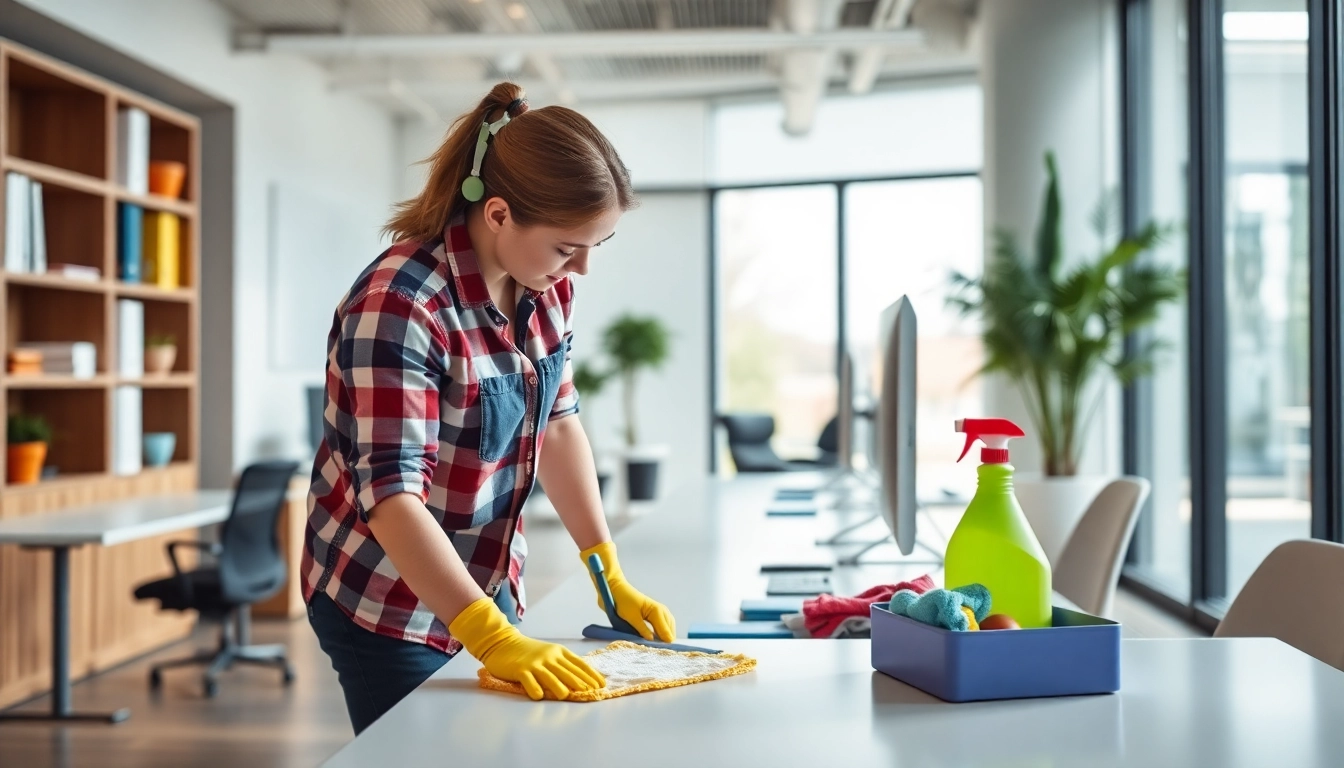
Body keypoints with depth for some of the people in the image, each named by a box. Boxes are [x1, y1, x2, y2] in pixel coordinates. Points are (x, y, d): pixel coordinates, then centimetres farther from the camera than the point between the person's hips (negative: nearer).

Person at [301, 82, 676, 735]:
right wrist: (494, 638, -40)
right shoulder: (399, 304, -27)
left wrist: (611, 575, 0)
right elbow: (392, 494, -33)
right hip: (389, 609, -7)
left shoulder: (546, 288, -5)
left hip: (487, 586, 7)